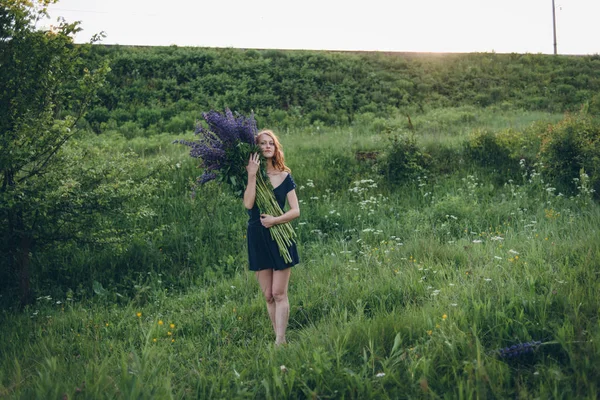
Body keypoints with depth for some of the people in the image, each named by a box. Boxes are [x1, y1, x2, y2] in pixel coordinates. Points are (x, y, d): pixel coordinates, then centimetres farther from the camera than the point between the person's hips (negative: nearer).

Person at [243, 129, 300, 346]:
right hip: (257, 238, 1)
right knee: (268, 295, 5)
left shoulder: (285, 176, 4)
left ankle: (280, 342, -6)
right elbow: (248, 204, -15)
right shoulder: (250, 175, 2)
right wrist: (252, 176, -17)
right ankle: (280, 339, 13)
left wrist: (275, 220, -15)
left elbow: (296, 211, 0)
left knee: (279, 293, -5)